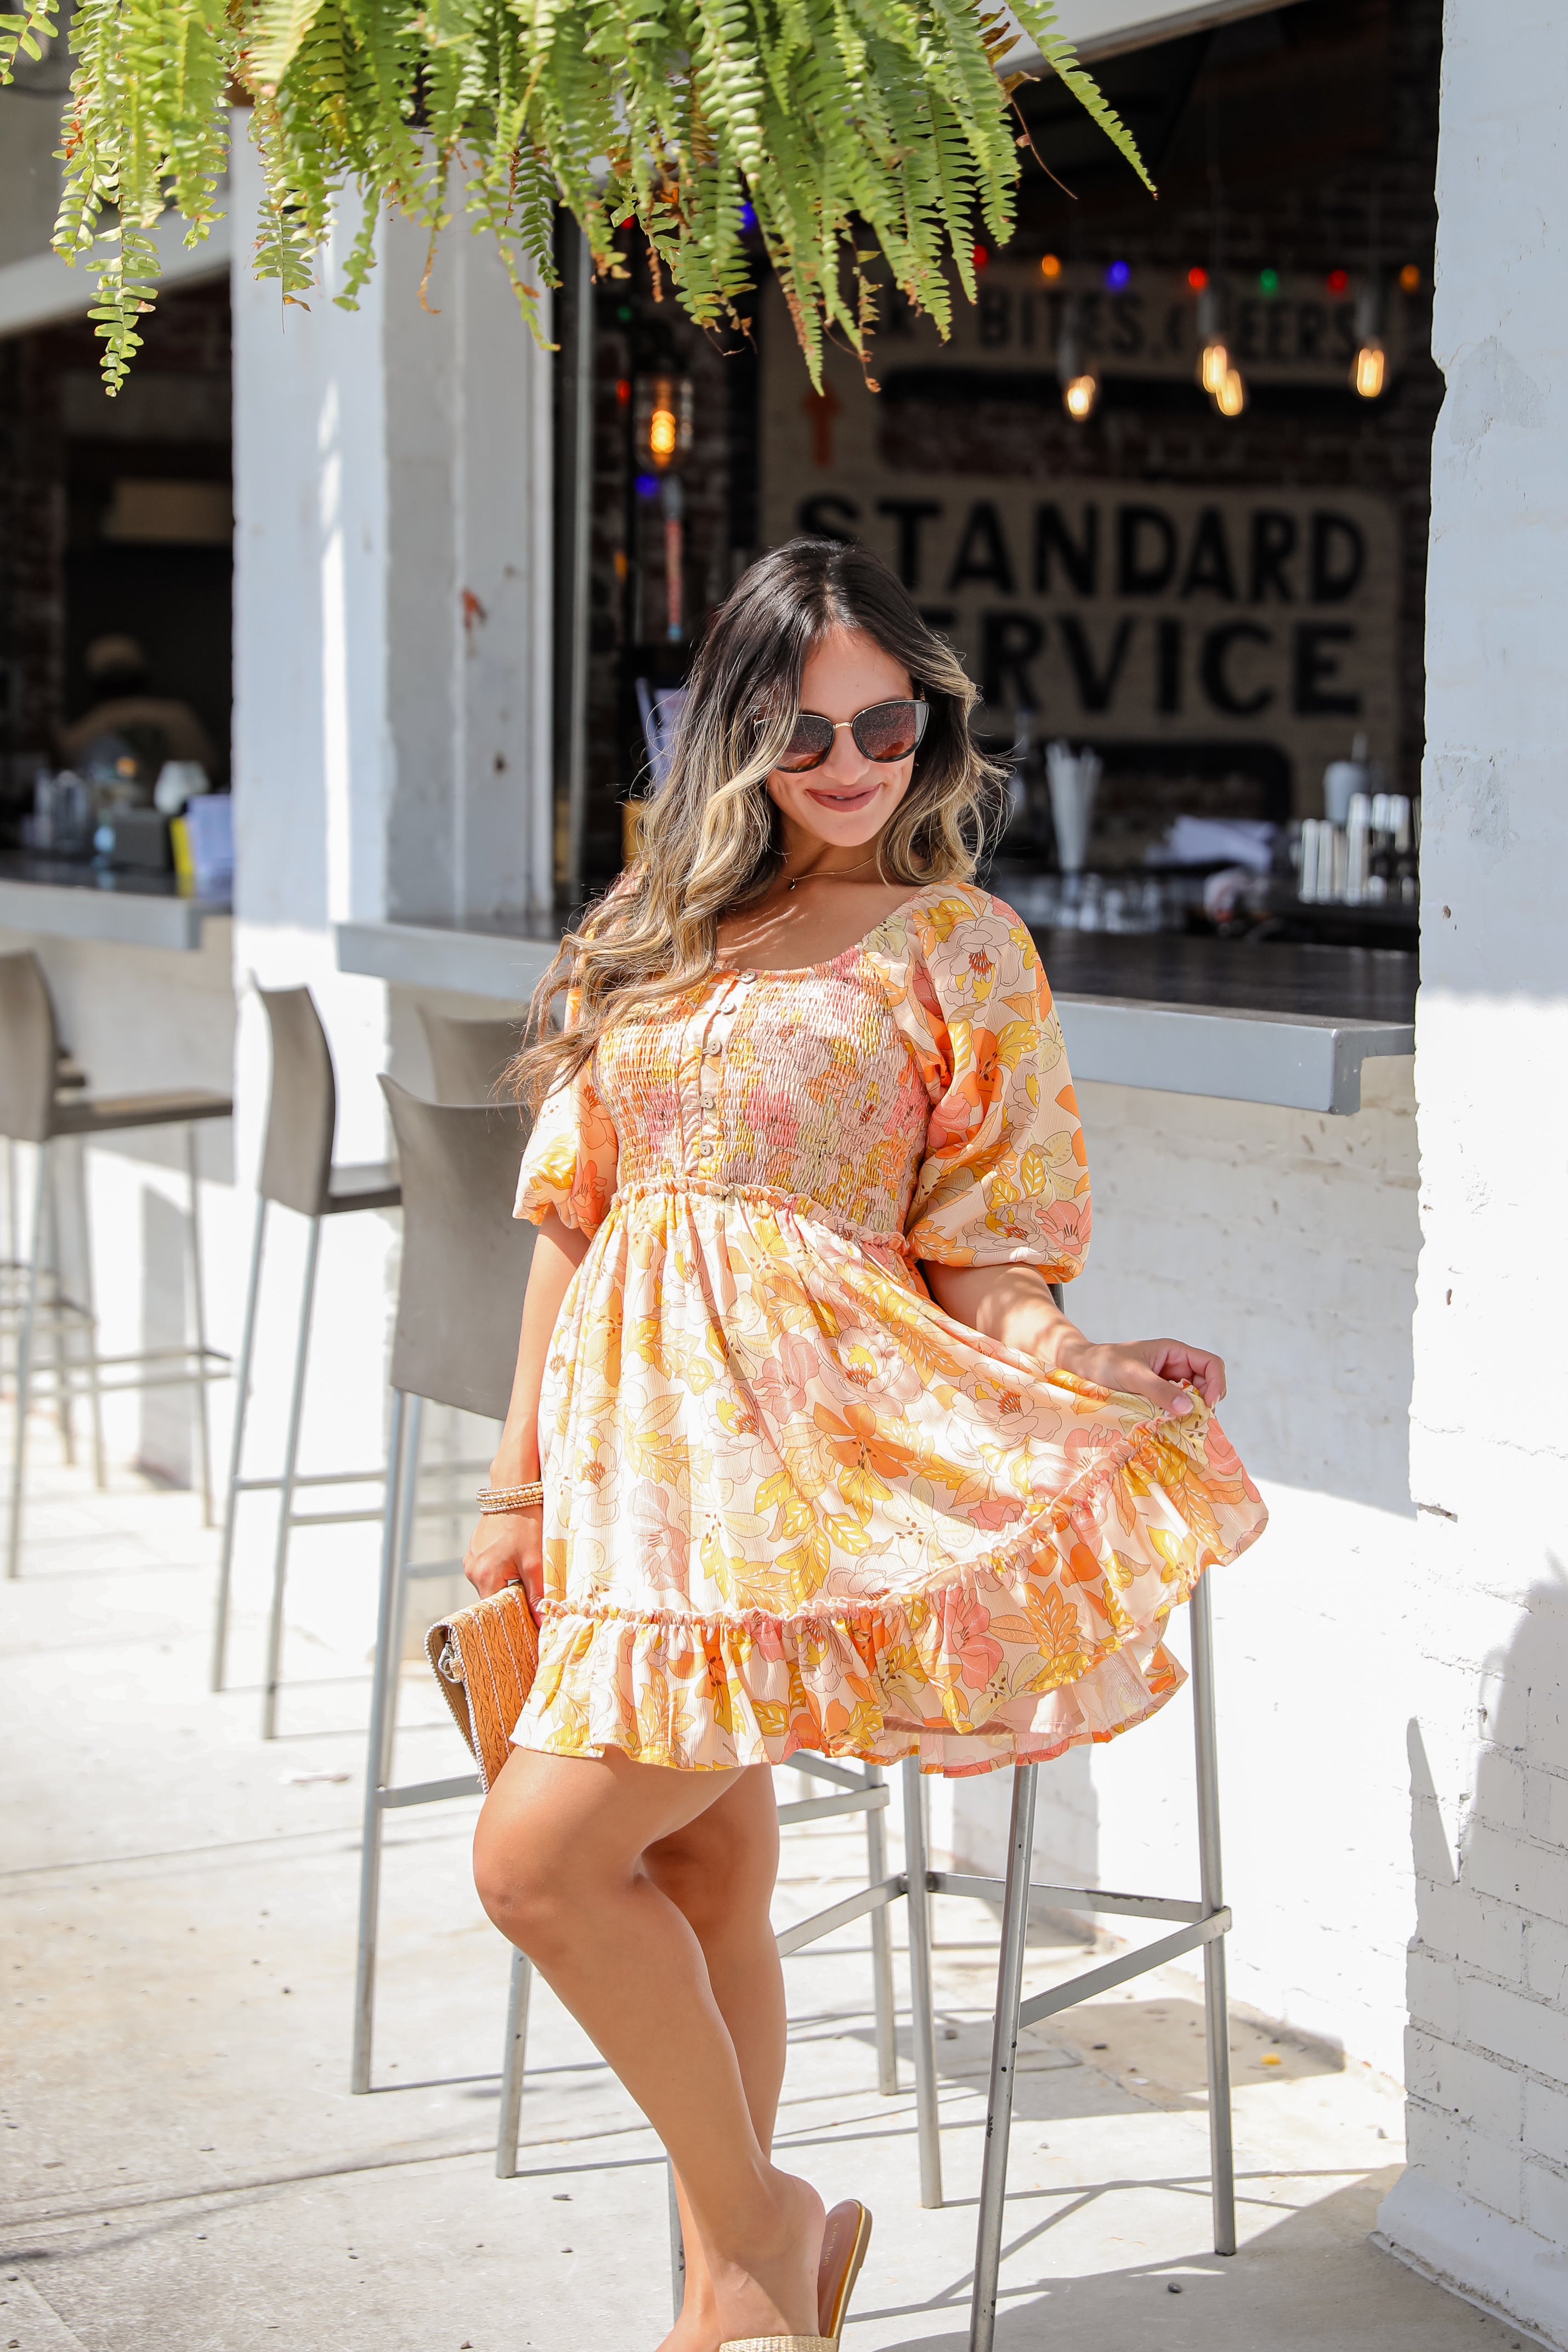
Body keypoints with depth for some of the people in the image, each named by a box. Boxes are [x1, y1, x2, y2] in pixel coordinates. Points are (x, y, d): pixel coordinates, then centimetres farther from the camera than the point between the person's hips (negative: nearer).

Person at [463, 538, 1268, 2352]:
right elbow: (573, 1212, 14)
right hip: (637, 1435, 6)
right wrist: (521, 1481, 11)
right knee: (703, 1879, 11)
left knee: (538, 1856, -12)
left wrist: (1079, 1384, -22)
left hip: (798, 1454, -6)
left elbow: (986, 1259, -2)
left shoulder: (957, 946, 0)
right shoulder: (660, 933, 13)